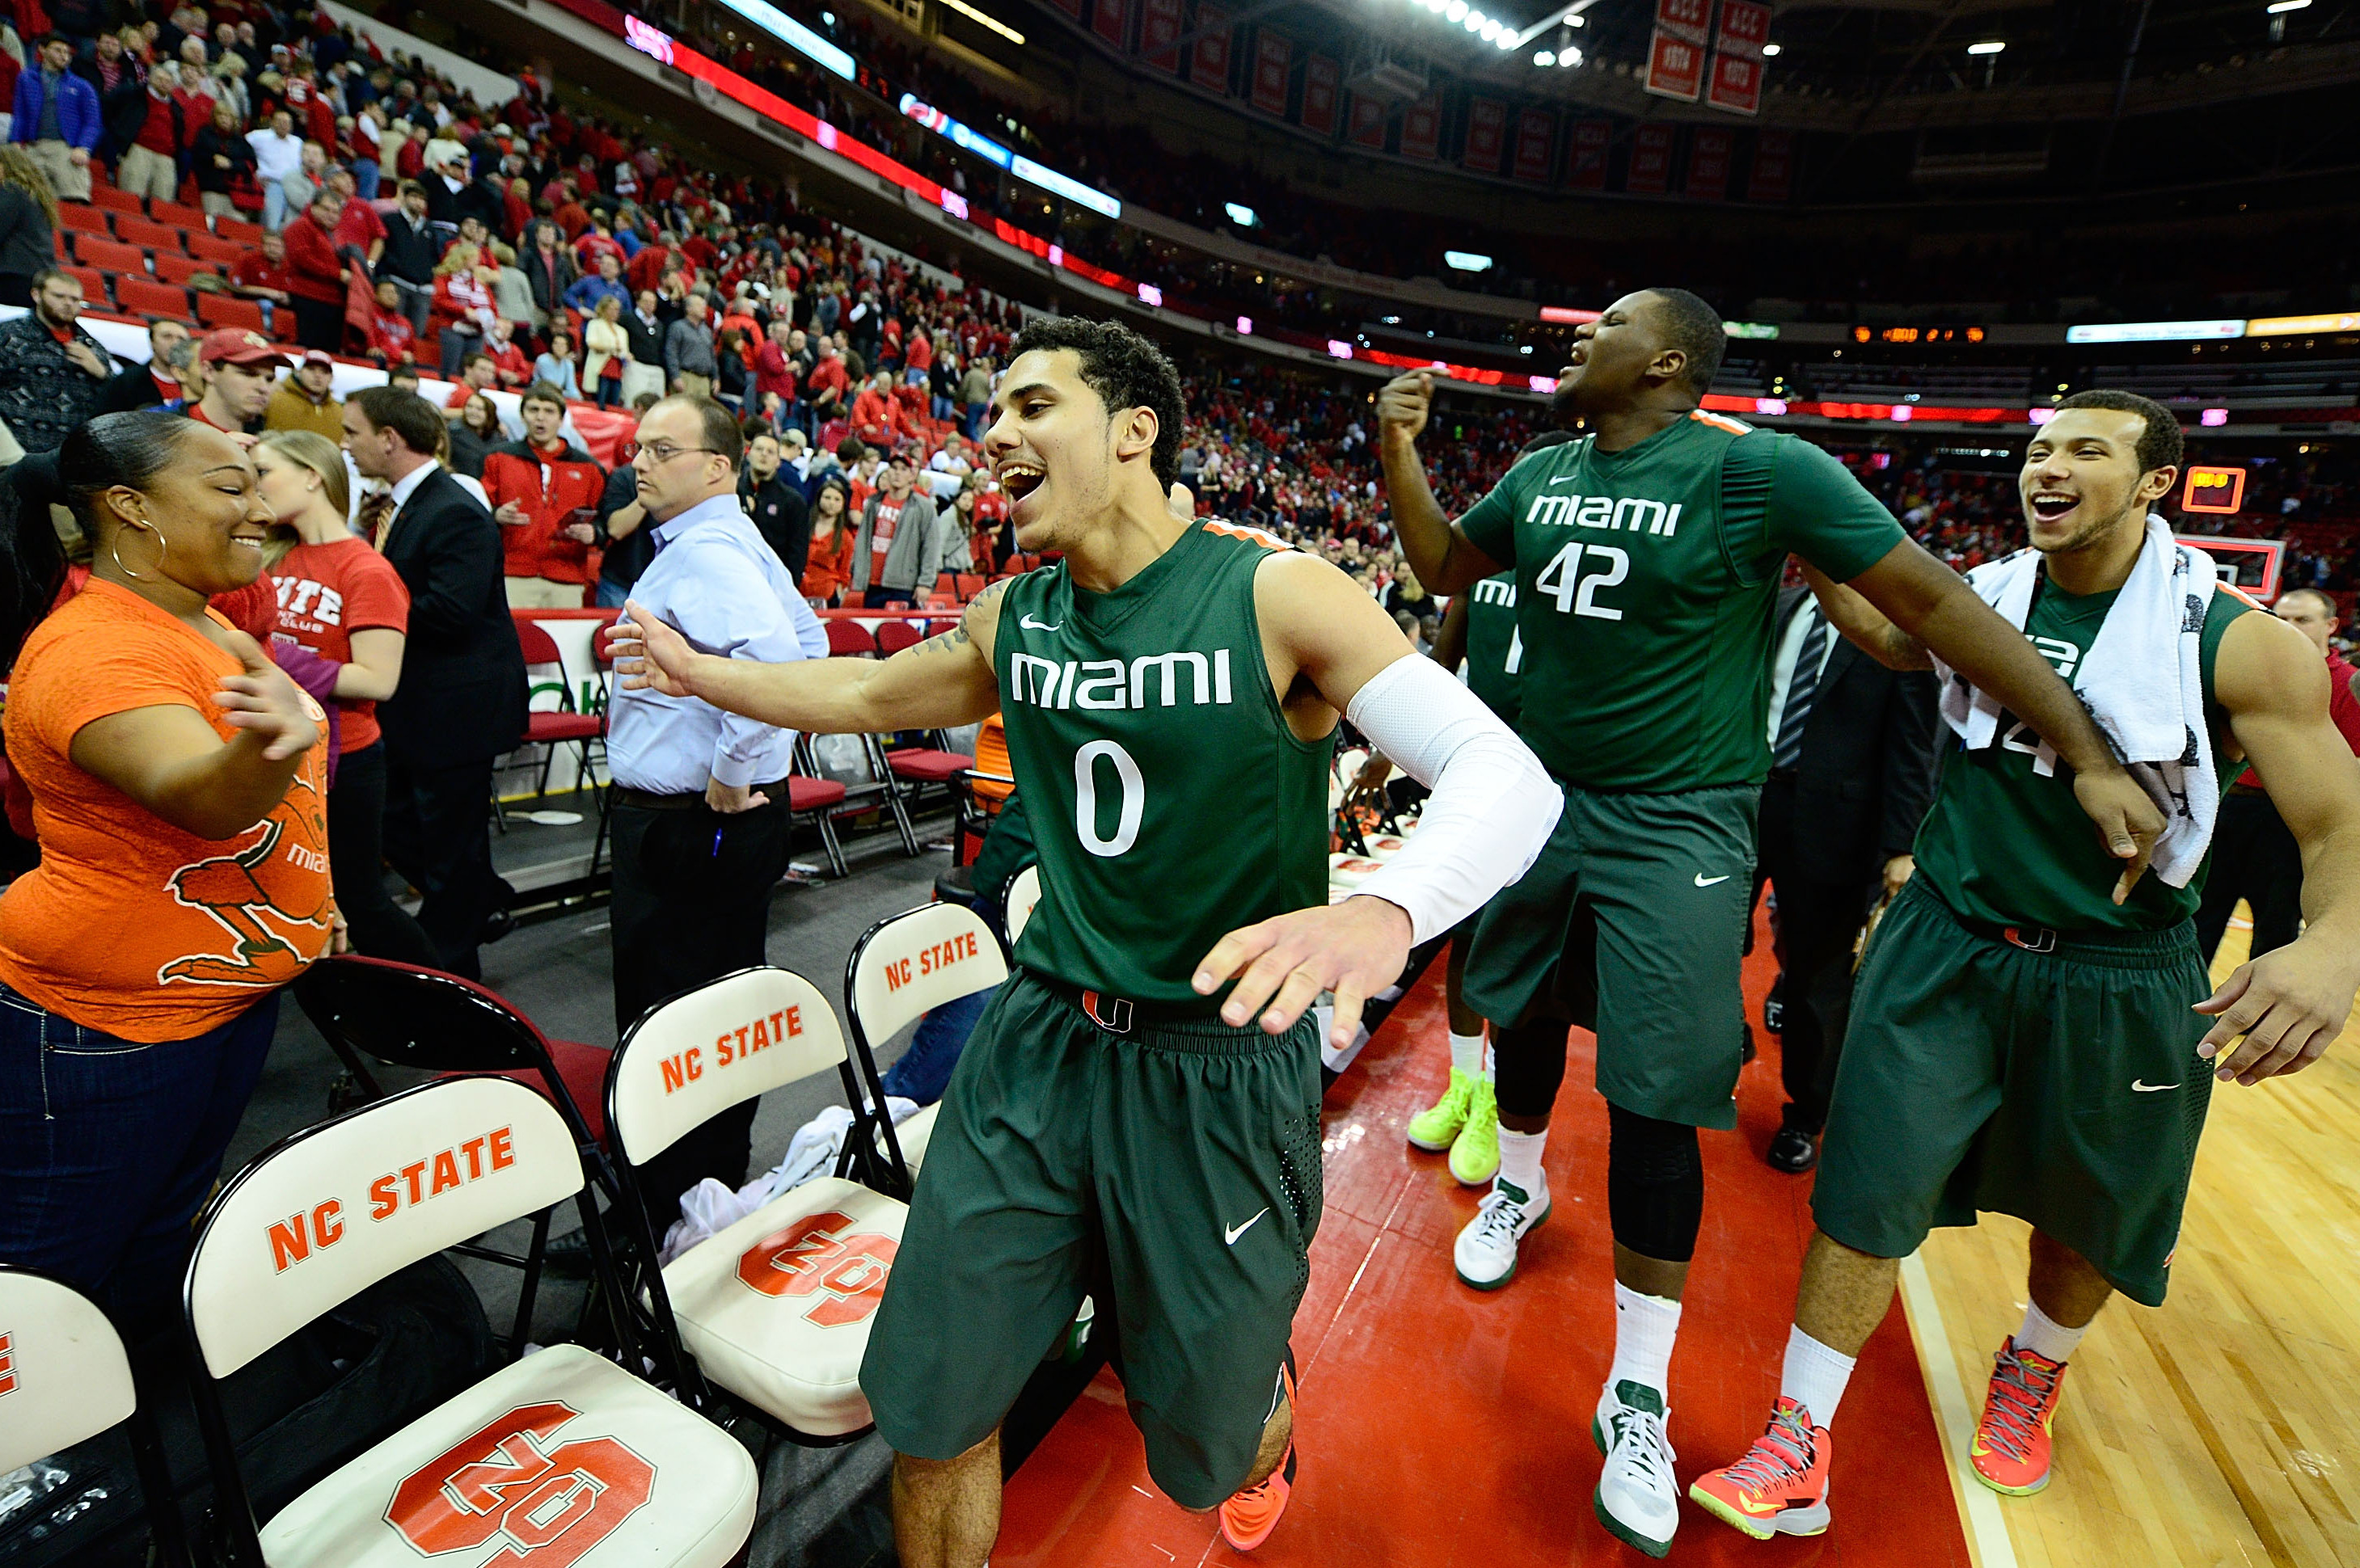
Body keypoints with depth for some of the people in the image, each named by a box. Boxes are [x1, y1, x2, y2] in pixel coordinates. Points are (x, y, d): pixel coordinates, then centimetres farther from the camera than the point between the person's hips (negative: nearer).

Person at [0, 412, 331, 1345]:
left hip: (232, 987, 9)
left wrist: (304, 903, 18)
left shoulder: (202, 622, 6)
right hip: (106, 1021, -9)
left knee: (163, 1248, 24)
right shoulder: (94, 649, -24)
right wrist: (268, 745, -62)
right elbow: (199, 797, -41)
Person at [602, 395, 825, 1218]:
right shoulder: (729, 541, 14)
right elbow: (809, 641, 24)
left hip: (691, 827, -11)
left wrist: (733, 772, -25)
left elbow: (776, 657, -36)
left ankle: (663, 1221, 14)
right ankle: (716, 1192, 36)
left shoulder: (703, 553, -18)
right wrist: (755, 750, 19)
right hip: (702, 822, 11)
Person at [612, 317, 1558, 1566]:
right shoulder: (1013, 617, 3)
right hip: (1039, 1039, 4)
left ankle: (1272, 1418, 54)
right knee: (928, 1409, 10)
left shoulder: (1275, 595, -15)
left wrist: (1382, 913, -43)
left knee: (1206, 1451, 17)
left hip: (1220, 1067, -4)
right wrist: (702, 672, 30)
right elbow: (873, 690, 22)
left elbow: (1510, 778, -23)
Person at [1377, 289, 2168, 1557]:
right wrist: (1399, 451, 4)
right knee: (1524, 1012, 19)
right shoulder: (1541, 475, 5)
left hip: (1674, 829, -5)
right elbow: (1443, 565, 19)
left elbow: (1933, 601, -11)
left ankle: (1639, 1395, 16)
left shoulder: (1758, 470, -13)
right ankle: (1519, 1183, 50)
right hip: (1539, 797, 6)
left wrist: (2086, 755, -11)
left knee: (1655, 1102, -3)